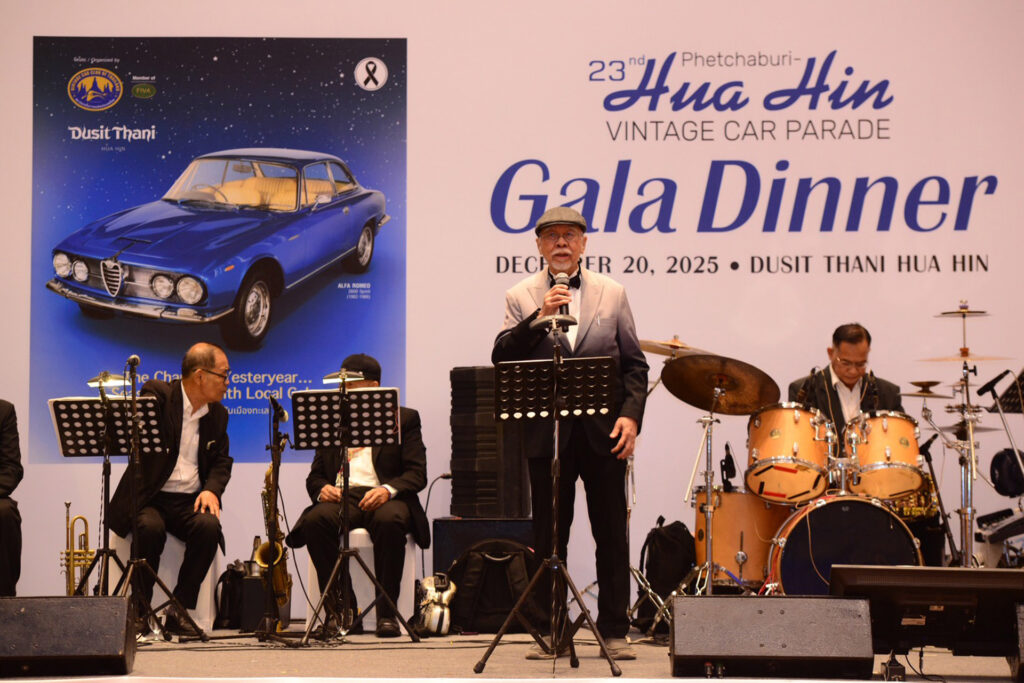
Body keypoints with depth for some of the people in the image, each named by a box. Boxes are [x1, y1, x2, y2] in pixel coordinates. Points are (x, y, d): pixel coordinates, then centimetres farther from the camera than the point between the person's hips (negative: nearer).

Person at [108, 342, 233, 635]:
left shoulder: (217, 413, 13)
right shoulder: (158, 394, -3)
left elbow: (222, 461, 16)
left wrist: (212, 489, -4)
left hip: (190, 501, 4)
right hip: (150, 498, -4)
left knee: (209, 527, -29)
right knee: (151, 528, -35)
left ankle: (179, 610, -17)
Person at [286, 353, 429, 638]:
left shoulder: (404, 418, 14)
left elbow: (417, 473, 3)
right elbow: (315, 475, 20)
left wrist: (388, 489, -18)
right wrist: (322, 489, -6)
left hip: (384, 499, -2)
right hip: (341, 497, 2)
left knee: (389, 520, -39)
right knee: (316, 520, -33)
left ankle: (387, 612, -29)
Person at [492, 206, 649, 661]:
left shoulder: (612, 294, 10)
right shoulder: (521, 298, 7)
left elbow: (634, 363, 9)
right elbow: (501, 357, -6)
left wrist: (630, 415, -4)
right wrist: (539, 318, -18)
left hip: (604, 431, 1)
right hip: (547, 432, -1)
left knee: (612, 535, 3)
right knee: (548, 537, 4)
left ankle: (614, 631, 11)